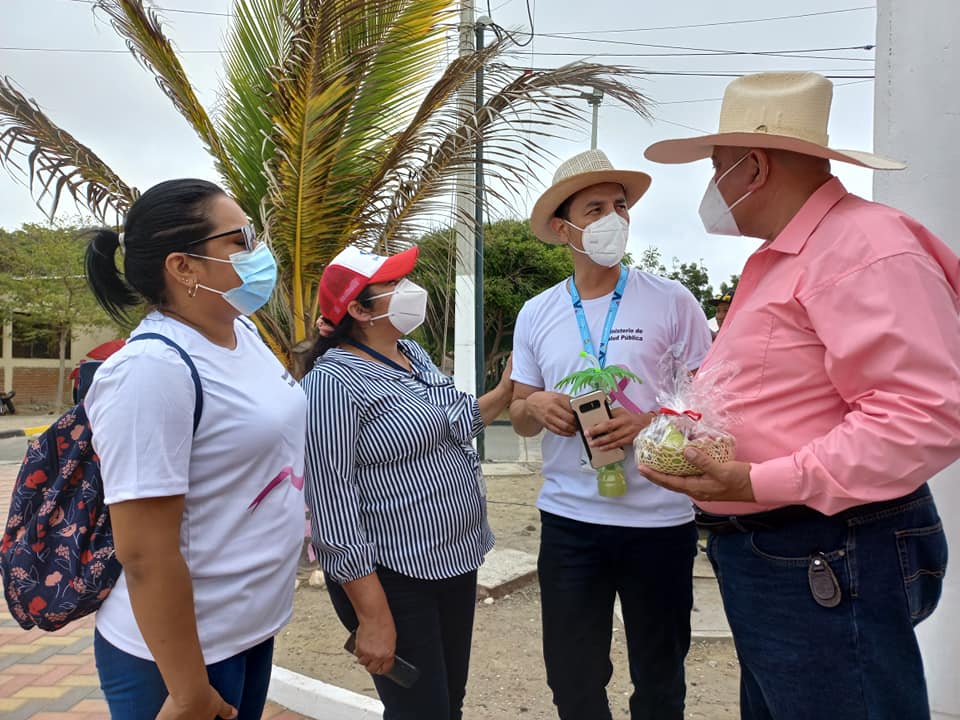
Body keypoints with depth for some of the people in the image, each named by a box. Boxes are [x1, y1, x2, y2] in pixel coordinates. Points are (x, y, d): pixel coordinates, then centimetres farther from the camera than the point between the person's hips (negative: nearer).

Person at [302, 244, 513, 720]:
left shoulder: (412, 353, 7)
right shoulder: (333, 383, -19)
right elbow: (332, 507, -22)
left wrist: (506, 391, 11)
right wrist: (373, 617, -22)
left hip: (456, 561, 8)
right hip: (393, 579, -8)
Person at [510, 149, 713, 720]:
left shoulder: (672, 301, -4)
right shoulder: (536, 315, 5)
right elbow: (521, 419, 11)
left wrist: (651, 422, -19)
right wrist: (536, 405, -12)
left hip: (660, 519, -2)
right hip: (568, 520, 3)